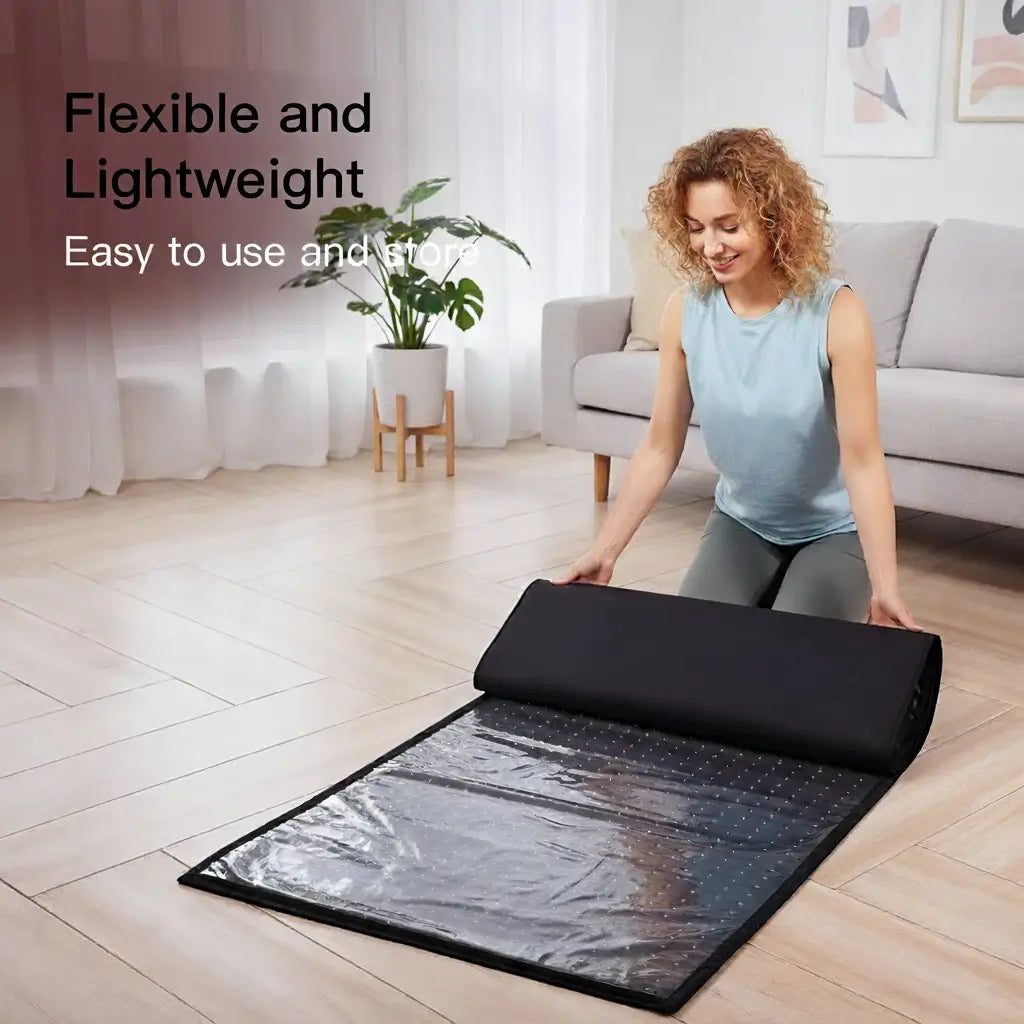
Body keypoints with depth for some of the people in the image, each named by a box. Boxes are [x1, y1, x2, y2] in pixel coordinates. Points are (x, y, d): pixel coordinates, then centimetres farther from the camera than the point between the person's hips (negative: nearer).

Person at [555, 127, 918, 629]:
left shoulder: (835, 312, -25)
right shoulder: (685, 311, -14)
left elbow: (863, 460, -25)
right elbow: (659, 448, -7)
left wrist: (885, 589, -33)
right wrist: (604, 550, -12)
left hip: (835, 532, -3)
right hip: (740, 523, 4)